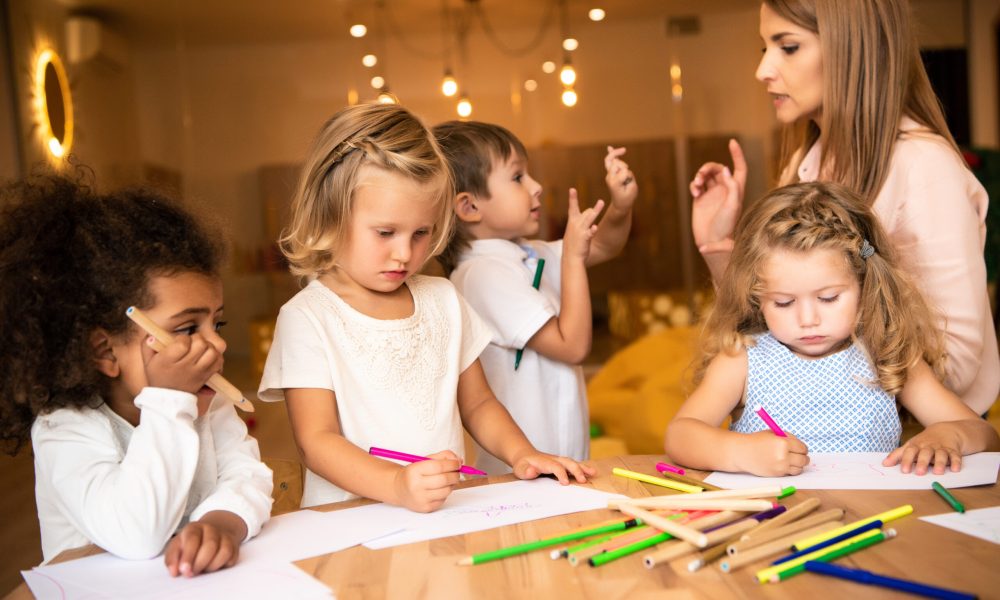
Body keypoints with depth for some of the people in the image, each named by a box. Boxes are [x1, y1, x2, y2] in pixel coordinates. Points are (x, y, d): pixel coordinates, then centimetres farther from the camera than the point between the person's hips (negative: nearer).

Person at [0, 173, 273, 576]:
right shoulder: (63, 430, -14)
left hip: (201, 582, 4)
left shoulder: (209, 407, 2)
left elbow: (246, 475, -12)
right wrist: (169, 399, -27)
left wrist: (224, 520, -33)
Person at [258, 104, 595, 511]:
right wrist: (397, 485, -25)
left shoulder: (442, 299, 13)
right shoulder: (307, 318, -4)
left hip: (446, 512, 3)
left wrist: (520, 453, 1)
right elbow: (316, 440, -9)